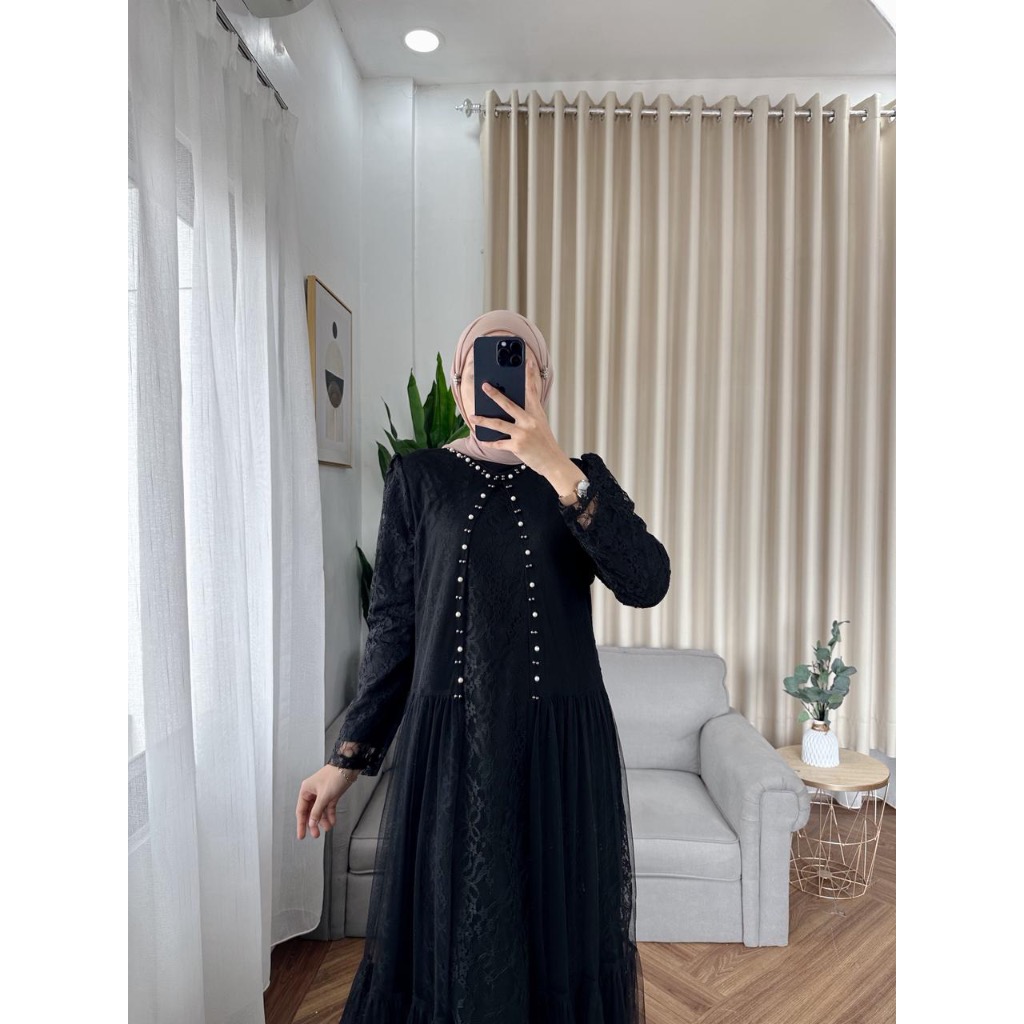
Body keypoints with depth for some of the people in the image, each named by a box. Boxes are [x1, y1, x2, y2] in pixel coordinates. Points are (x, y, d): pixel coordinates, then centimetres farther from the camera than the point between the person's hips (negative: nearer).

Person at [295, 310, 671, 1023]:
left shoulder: (582, 476, 3)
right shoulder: (419, 477, 2)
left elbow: (648, 582, -15)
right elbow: (393, 625, 4)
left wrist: (554, 465, -23)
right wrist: (348, 756, 4)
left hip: (563, 746, 1)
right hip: (450, 743, 0)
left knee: (563, 934, 14)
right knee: (448, 939, 12)